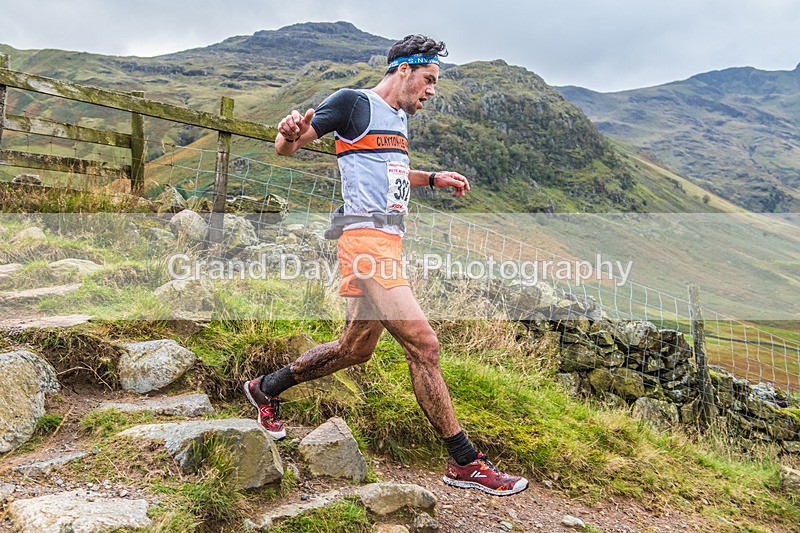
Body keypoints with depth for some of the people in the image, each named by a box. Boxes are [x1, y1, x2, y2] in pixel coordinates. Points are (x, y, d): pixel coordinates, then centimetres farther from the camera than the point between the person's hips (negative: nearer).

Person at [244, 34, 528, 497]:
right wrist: (291, 131, -29)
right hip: (367, 240, -10)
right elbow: (284, 148, -5)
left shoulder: (401, 118, 21)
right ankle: (465, 463, 0)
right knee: (424, 345, -13)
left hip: (390, 244, 10)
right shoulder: (353, 102, -4)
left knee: (356, 349, 17)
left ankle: (267, 388, 37)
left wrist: (433, 178, 25)